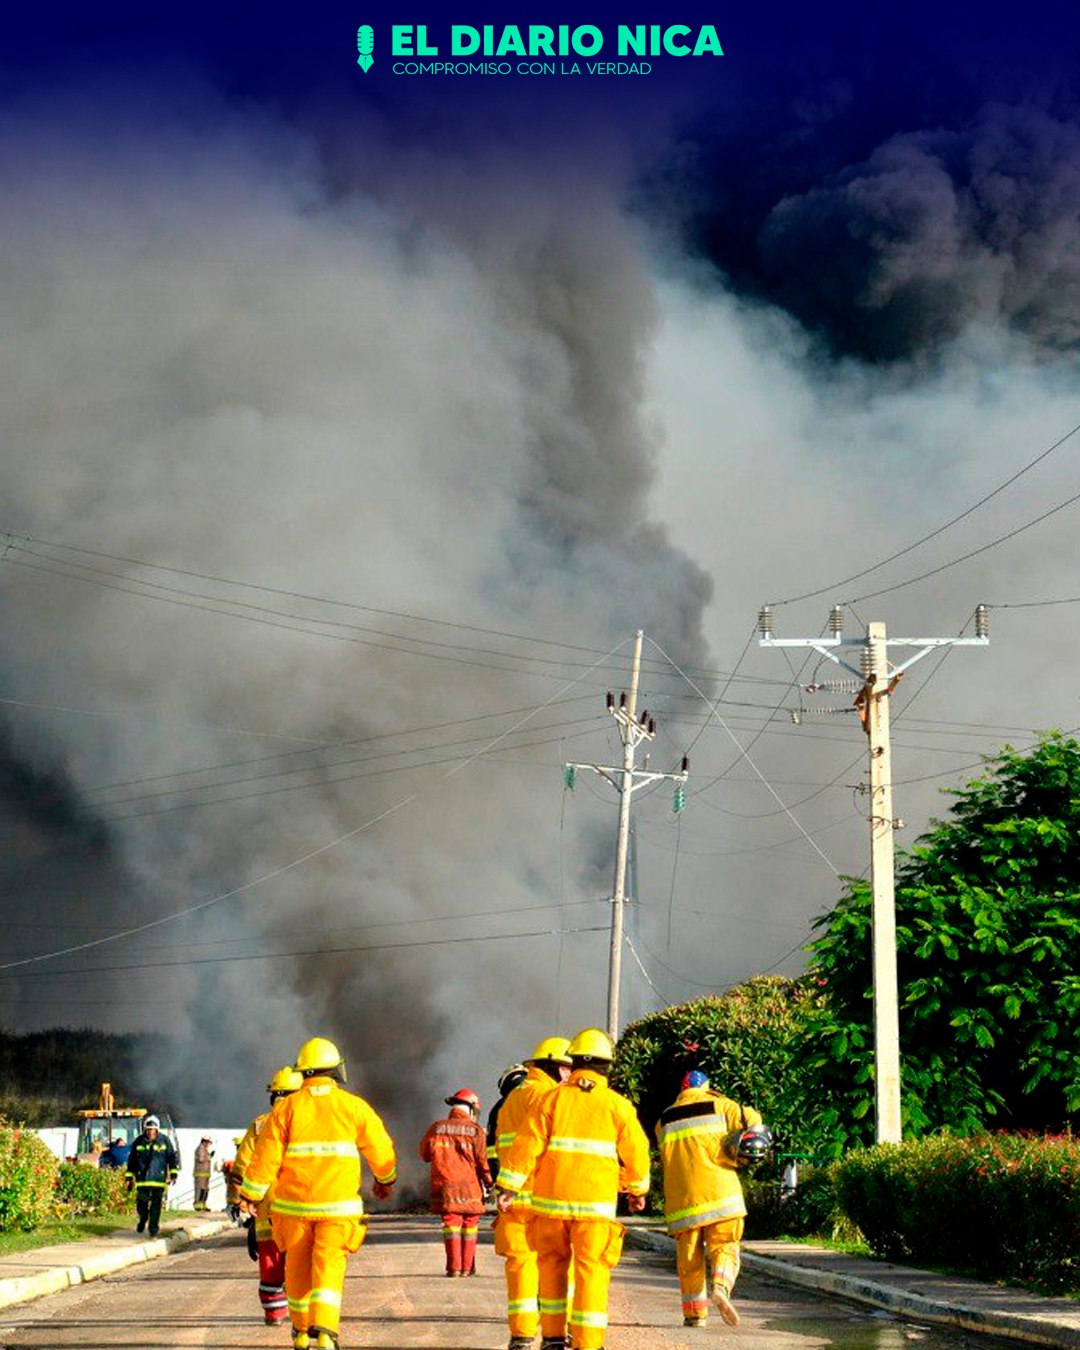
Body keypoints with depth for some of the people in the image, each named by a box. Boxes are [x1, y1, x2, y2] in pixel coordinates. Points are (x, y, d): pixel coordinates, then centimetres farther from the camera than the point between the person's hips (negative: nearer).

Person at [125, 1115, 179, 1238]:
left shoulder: (165, 1141, 2)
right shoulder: (138, 1142, 6)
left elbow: (173, 1157, 7)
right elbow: (131, 1161, 13)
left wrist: (173, 1173, -1)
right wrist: (129, 1177, 11)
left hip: (158, 1179, -1)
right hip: (142, 1179, 1)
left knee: (156, 1206, -3)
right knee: (141, 1204, 4)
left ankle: (153, 1230, 5)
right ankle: (143, 1220, 35)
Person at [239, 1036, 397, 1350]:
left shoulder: (286, 1108, 0)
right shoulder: (354, 1106, 1)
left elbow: (266, 1156, -3)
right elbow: (381, 1150, 8)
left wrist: (250, 1194, 8)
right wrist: (386, 1180, 27)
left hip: (294, 1205, 1)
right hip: (339, 1206, -1)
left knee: (298, 1269, 15)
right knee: (329, 1269, -3)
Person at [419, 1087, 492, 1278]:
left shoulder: (436, 1128, 3)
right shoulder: (475, 1130, -5)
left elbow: (425, 1154, 14)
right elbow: (482, 1160, -6)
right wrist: (489, 1183, 6)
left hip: (444, 1185, 2)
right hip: (469, 1187, -2)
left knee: (451, 1222, 6)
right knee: (470, 1224, 9)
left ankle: (454, 1266, 0)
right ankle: (467, 1267, 10)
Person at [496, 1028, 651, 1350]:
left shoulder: (552, 1099, 2)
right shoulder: (617, 1105, 1)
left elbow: (527, 1145, -4)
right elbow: (635, 1153, 5)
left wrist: (508, 1187, -1)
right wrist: (638, 1190, 22)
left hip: (550, 1201, 1)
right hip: (595, 1202, -1)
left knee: (552, 1264, 16)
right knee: (592, 1270, 1)